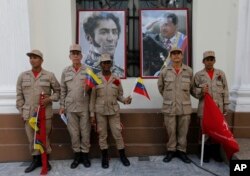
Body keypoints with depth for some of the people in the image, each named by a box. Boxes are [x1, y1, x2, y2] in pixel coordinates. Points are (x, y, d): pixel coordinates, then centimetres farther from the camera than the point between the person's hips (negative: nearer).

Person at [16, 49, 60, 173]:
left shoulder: (49, 75, -1)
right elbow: (19, 95, 8)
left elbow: (58, 91, 4)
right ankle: (36, 159, 27)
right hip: (28, 114, 2)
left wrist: (49, 99, -12)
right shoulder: (23, 76, 5)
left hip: (46, 113, -2)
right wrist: (21, 111, 5)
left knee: (45, 137, 8)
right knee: (32, 138, 11)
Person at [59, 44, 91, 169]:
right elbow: (63, 90, 10)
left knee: (85, 132, 6)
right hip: (70, 108, 2)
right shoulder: (65, 72, 6)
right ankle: (77, 155, 23)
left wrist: (88, 88, -19)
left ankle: (85, 155, 22)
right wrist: (62, 106, 6)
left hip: (85, 107, -1)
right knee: (74, 133, 8)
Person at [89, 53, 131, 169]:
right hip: (100, 111, -1)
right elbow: (92, 98, -2)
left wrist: (125, 100, -14)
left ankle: (122, 156, 24)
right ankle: (105, 157, 25)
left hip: (114, 111, 1)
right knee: (102, 135, 9)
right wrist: (92, 114, -3)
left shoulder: (116, 79, 2)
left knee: (117, 134, 6)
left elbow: (119, 95, 8)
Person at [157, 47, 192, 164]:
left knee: (183, 131, 9)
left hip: (185, 107, 1)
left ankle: (181, 151, 25)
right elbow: (160, 87, 14)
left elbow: (191, 87, 15)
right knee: (171, 131, 8)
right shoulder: (164, 71, 0)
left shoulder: (189, 71, 1)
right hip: (169, 107, 0)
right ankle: (171, 151, 25)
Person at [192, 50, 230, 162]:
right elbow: (194, 91, 2)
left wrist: (226, 106, 4)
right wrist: (201, 91, -19)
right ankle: (206, 153, 18)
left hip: (218, 107, 2)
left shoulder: (221, 73, 7)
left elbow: (225, 91, 7)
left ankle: (216, 152, 25)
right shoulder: (198, 75, 2)